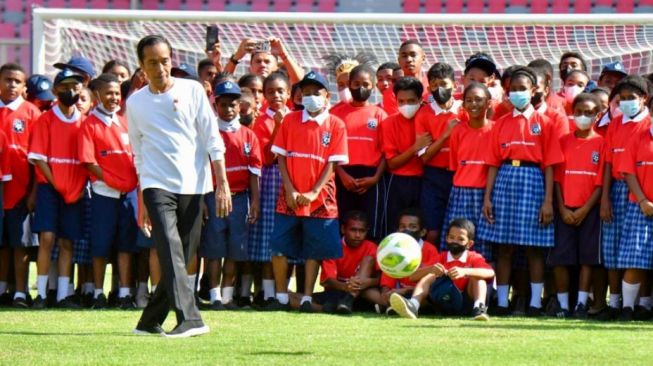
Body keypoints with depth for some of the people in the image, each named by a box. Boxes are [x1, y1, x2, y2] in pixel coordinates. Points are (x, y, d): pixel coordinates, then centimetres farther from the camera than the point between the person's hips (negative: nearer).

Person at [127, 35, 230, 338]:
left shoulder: (192, 91, 3)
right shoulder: (135, 103, 9)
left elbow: (212, 140, 3)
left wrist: (222, 185, -5)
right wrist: (142, 202, 17)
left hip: (194, 186, 1)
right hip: (157, 186, -1)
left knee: (182, 257, 4)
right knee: (171, 251, -20)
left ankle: (150, 321, 18)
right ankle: (189, 319, -29)